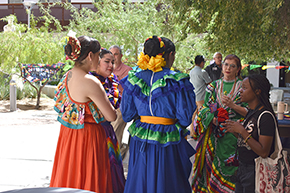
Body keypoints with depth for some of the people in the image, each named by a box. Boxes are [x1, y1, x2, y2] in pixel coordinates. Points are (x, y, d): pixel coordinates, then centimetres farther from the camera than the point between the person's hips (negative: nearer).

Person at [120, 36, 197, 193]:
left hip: (140, 142, 4)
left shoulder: (134, 78, -1)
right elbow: (185, 119, -12)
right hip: (167, 145, -4)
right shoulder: (178, 81, -13)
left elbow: (127, 115, 4)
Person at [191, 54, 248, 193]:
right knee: (213, 164, 2)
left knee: (230, 166, -5)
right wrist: (213, 118, -11)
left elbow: (248, 112, -3)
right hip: (215, 132, 2)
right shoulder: (213, 86, 10)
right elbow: (205, 108, 8)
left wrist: (232, 105, -18)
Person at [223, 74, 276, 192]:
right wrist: (235, 131, 1)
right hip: (242, 169, 8)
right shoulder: (251, 112, 9)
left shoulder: (266, 116, -19)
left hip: (255, 173, -8)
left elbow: (263, 152, -24)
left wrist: (242, 131, -23)